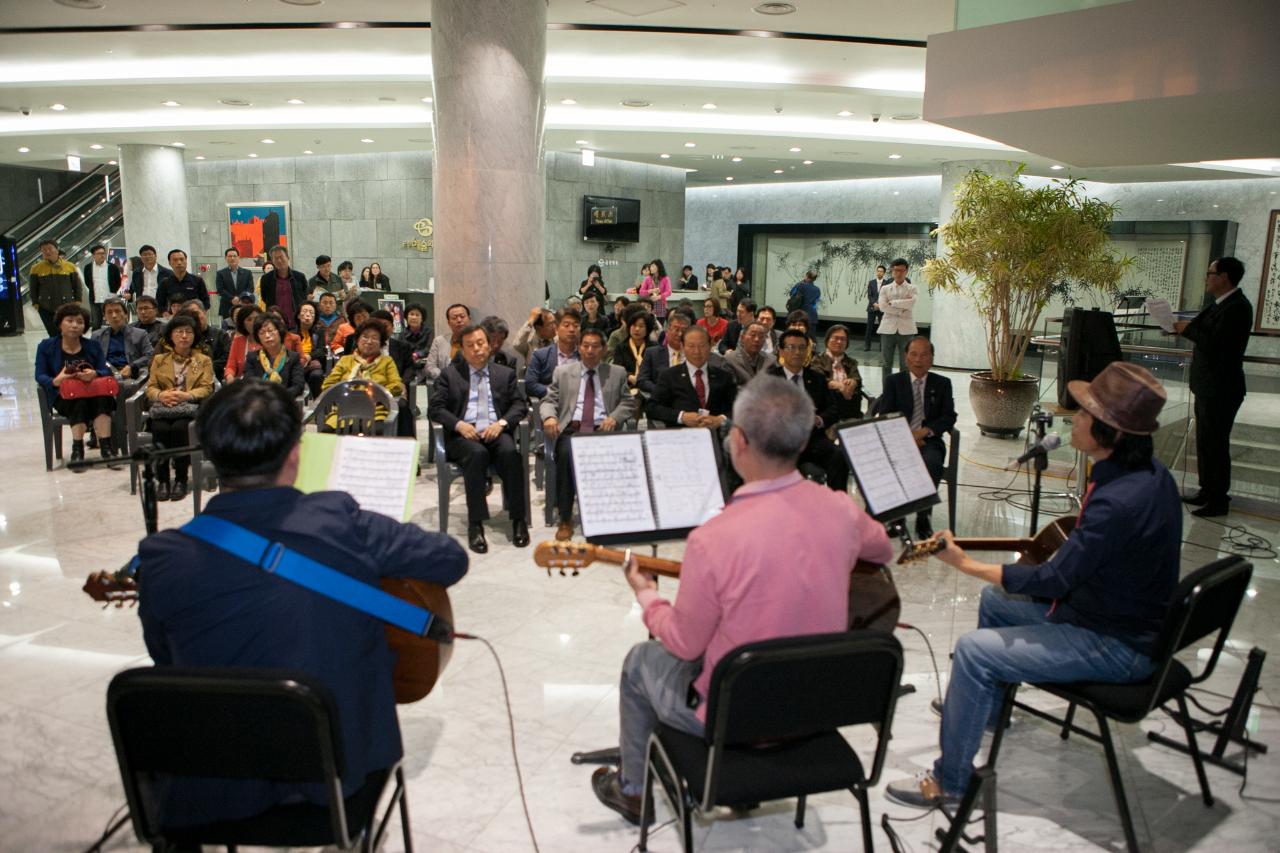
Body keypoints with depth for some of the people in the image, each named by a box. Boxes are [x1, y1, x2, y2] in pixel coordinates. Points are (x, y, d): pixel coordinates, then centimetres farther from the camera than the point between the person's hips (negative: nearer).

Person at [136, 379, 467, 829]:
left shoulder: (161, 558, -18)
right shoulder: (342, 523, -22)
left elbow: (167, 661, 1)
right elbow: (453, 559, -8)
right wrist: (383, 556, 11)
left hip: (213, 788, 1)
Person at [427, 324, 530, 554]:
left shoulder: (505, 374, 19)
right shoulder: (449, 374, 14)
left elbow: (519, 405, 11)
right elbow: (435, 408, 6)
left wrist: (501, 423, -9)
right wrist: (459, 425, -12)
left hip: (495, 433, 1)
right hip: (463, 435, -1)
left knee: (510, 452, -33)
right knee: (477, 454, -35)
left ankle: (518, 520, -24)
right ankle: (475, 524, -31)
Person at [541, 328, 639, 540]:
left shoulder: (617, 373, 18)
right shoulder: (563, 372, 18)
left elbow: (629, 403, 14)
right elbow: (549, 401, 13)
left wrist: (614, 417, -7)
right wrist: (549, 417, -11)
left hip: (602, 430, 0)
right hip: (571, 429, 0)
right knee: (566, 454, -34)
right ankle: (565, 518, -23)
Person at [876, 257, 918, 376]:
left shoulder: (912, 288, 7)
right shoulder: (885, 288, 10)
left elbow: (910, 303, -13)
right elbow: (882, 306, -6)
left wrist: (892, 303, -7)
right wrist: (901, 311, -9)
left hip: (906, 330, -1)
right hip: (888, 329, 1)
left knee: (905, 364, 1)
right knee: (887, 363, 4)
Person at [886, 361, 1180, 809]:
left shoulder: (1119, 501, -33)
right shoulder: (1148, 470, -1)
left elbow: (1053, 579, -27)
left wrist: (965, 563, -20)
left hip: (1117, 645, -10)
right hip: (1121, 609, 10)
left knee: (972, 650, -18)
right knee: (995, 599, 21)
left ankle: (949, 780, -3)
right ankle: (985, 704, 42)